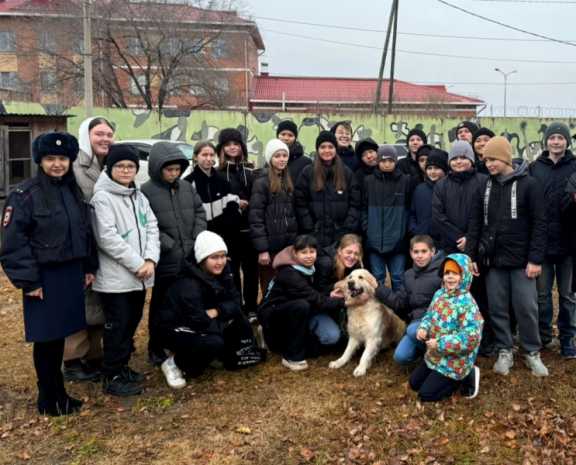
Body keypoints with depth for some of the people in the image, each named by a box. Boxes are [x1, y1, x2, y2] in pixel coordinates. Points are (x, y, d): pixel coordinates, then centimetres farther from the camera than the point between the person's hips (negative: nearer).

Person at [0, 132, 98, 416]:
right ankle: (48, 399, 20)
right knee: (46, 338, 4)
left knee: (60, 335, 15)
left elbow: (86, 232, 16)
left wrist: (89, 267, 12)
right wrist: (28, 281, -16)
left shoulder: (74, 191, 9)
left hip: (71, 273, 6)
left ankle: (58, 392, 29)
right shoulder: (24, 195, -11)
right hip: (43, 277, -6)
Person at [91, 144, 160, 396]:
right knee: (117, 326, 0)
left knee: (132, 322, 16)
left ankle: (122, 366, 31)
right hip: (115, 277, -7)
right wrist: (137, 264, -16)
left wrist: (150, 260, -9)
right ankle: (112, 377, 13)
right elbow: (107, 238, -17)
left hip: (139, 276, 7)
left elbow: (152, 228, 7)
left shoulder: (139, 197, 13)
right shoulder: (102, 198, -10)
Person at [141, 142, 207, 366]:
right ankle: (156, 348, 24)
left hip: (191, 258, 5)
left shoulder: (187, 187, 7)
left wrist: (197, 240, -2)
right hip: (165, 261, -5)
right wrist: (169, 245, -18)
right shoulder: (146, 191, -11)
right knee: (161, 306, 9)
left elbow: (200, 212, 11)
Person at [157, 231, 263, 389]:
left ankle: (233, 358, 8)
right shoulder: (188, 285, -31)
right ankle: (174, 363, -8)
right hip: (176, 330, -7)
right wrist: (227, 322, -17)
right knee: (214, 343, -34)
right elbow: (199, 323, -32)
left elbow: (236, 302, -6)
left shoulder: (222, 272, -8)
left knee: (238, 315, -11)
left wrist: (216, 311, -24)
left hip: (203, 325, 8)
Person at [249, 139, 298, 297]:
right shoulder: (261, 182, -8)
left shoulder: (289, 181, 12)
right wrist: (262, 249, -18)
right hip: (270, 245, -6)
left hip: (289, 245, 6)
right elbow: (255, 217, -13)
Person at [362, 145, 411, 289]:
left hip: (398, 240, 0)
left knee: (398, 277, 6)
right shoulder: (369, 181, 3)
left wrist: (408, 229, -1)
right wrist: (366, 227, -2)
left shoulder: (406, 181, 2)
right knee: (377, 277, 8)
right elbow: (363, 207, 6)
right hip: (375, 240, 1)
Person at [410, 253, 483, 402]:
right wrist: (423, 328, -11)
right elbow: (429, 315, 12)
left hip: (454, 361, -8)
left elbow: (471, 337, -30)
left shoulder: (467, 303, -26)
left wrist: (441, 344, -28)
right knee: (414, 383, 16)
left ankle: (466, 377, 9)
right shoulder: (440, 294, -1)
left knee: (426, 394, -5)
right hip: (435, 355, 8)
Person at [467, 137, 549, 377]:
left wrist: (536, 259, -12)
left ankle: (532, 352, 20)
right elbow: (475, 223, 7)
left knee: (526, 308, 2)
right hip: (493, 260, 3)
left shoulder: (529, 185, -5)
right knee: (497, 309, 8)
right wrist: (471, 256, 1)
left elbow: (539, 224, -7)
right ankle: (504, 351, 22)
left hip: (521, 260, -3)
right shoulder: (485, 187, 6)